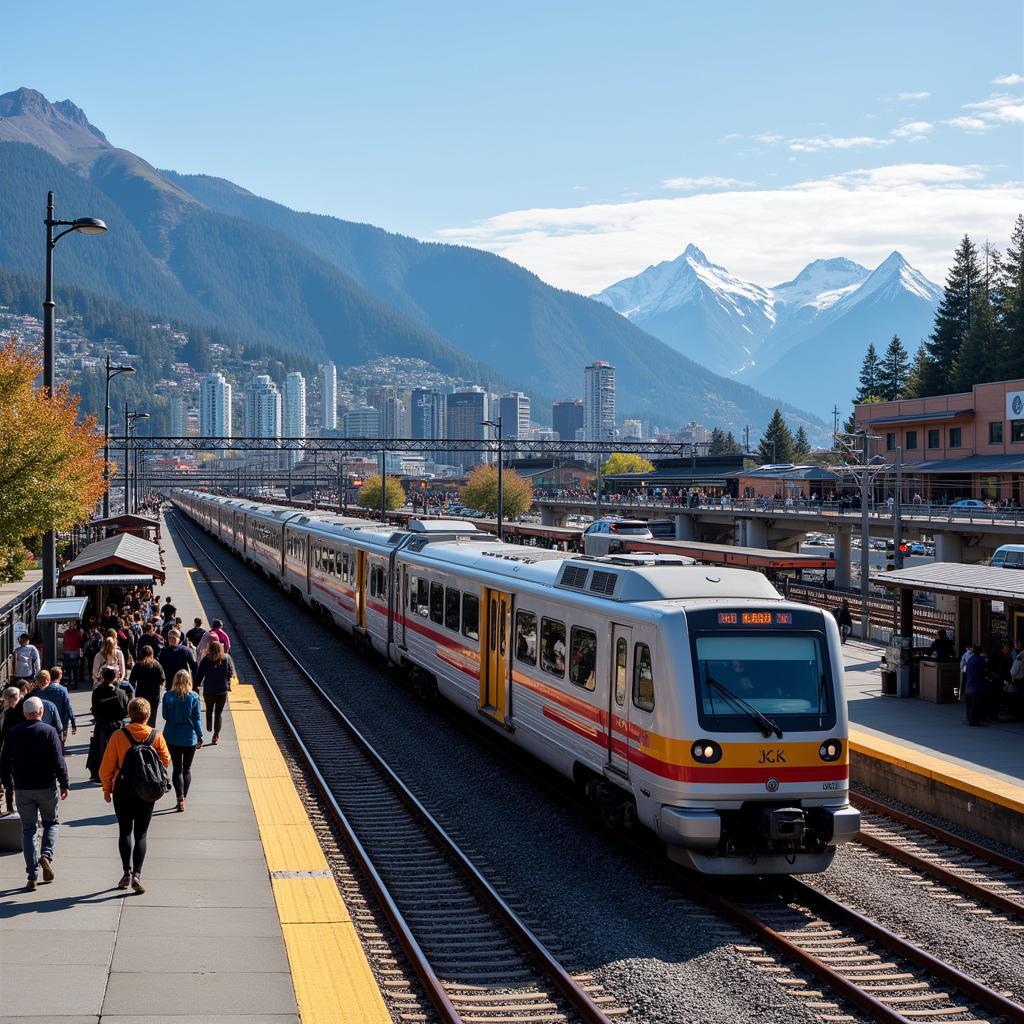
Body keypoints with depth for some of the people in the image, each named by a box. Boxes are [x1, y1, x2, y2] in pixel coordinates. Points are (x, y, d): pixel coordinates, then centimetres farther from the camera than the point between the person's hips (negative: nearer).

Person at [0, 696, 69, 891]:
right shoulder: (49, 731, -9)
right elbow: (58, 761, -12)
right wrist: (64, 784, -4)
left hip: (22, 789, 2)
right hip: (46, 787, -2)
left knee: (28, 829, 8)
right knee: (51, 822, 19)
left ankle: (32, 876, 4)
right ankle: (46, 855, -7)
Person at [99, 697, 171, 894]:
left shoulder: (118, 736, -9)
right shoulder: (156, 736, -6)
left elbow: (107, 766, -6)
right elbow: (166, 761, 1)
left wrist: (107, 789, 7)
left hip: (123, 789, -1)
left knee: (125, 831, 13)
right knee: (141, 833, 7)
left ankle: (127, 873, 8)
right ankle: (137, 874, -7)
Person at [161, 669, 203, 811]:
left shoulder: (168, 696, -8)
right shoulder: (193, 697, -10)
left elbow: (165, 716, 0)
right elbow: (196, 719, -6)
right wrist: (200, 737, 2)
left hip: (172, 738, 0)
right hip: (190, 738, 0)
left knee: (177, 769, 7)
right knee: (187, 768, 14)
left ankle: (180, 798, -9)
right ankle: (184, 796, 12)